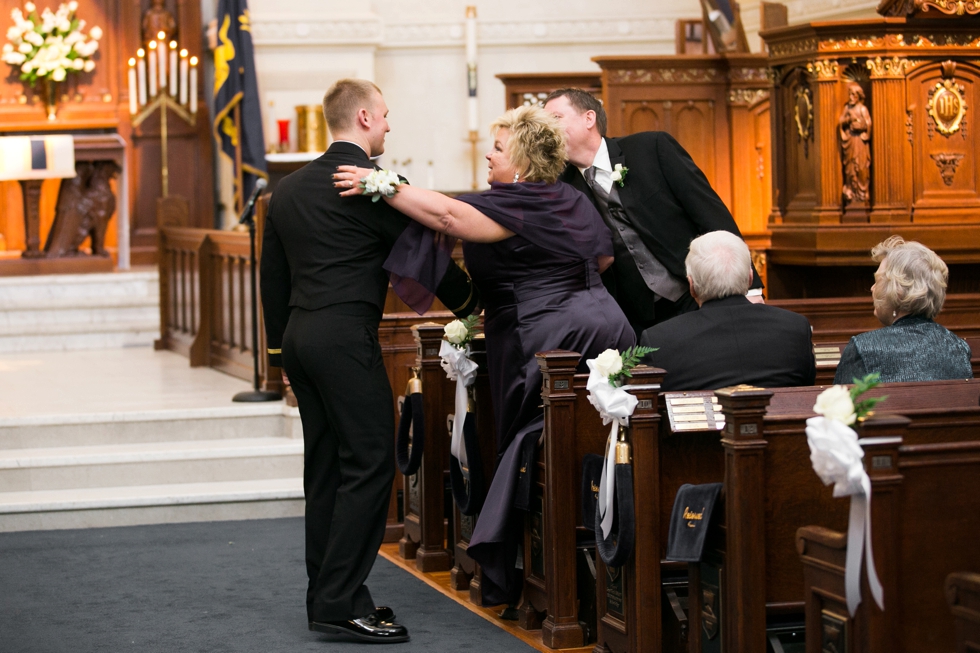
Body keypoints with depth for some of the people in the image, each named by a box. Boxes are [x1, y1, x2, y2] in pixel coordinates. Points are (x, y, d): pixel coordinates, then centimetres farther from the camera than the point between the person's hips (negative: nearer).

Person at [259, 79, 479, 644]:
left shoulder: (289, 189, 15)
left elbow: (273, 275, 19)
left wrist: (282, 348, 25)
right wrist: (469, 300, 14)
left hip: (300, 335, 8)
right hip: (346, 336, -8)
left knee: (326, 466, 12)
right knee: (369, 464, -6)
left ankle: (328, 596, 15)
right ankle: (341, 602, -10)